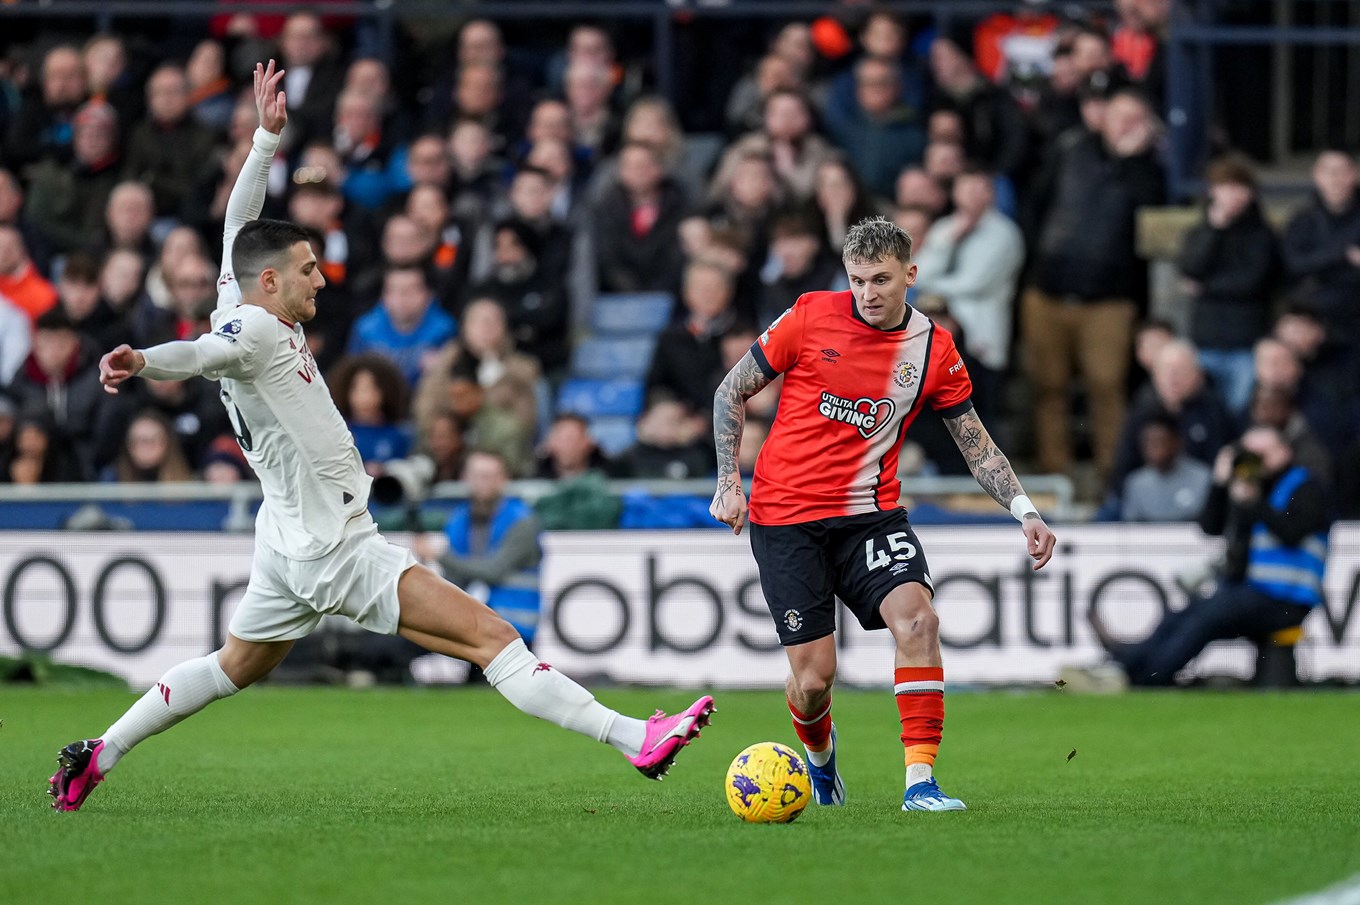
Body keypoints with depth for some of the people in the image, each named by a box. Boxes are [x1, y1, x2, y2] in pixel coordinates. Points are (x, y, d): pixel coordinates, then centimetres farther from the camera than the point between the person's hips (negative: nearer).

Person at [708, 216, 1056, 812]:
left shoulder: (934, 350, -1)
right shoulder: (811, 317, -7)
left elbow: (976, 445, 9)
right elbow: (732, 392, 3)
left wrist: (1023, 510, -3)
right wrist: (728, 481, -3)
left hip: (869, 512, 2)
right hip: (785, 516, -2)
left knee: (916, 618, -25)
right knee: (813, 679, -5)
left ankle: (920, 781, -21)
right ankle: (819, 752, 32)